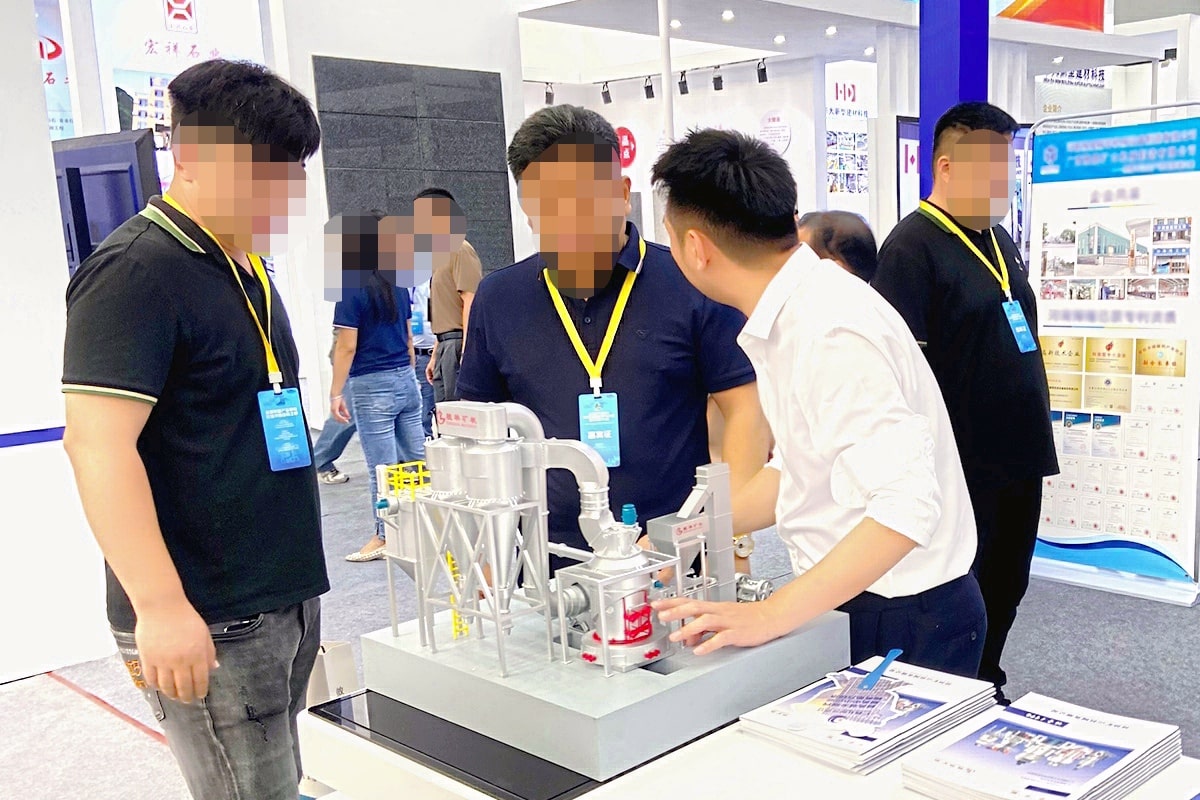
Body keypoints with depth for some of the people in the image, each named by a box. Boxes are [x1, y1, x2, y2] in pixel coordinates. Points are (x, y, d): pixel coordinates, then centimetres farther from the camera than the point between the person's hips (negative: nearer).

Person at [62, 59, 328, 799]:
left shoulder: (244, 267, 14)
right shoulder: (135, 272, -13)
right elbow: (98, 444, -21)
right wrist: (160, 605, -26)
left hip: (285, 599, 8)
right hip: (210, 620, -8)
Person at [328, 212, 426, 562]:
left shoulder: (352, 288, -12)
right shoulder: (395, 283, 9)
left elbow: (346, 347, -13)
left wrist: (336, 393, -7)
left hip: (371, 387, -7)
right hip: (406, 380, 7)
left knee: (382, 467, 0)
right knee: (415, 460, 11)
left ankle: (385, 537, 8)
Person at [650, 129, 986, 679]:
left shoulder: (832, 331, -26)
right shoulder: (787, 319, 3)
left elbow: (905, 508, -31)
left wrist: (771, 616, -31)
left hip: (904, 622, -8)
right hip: (846, 600, 8)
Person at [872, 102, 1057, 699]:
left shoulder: (1000, 241, 13)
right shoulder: (912, 246, -15)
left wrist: (1035, 439, 21)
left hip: (1018, 461, 9)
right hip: (962, 470, -8)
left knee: (1005, 590, 20)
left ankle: (987, 690, 38)